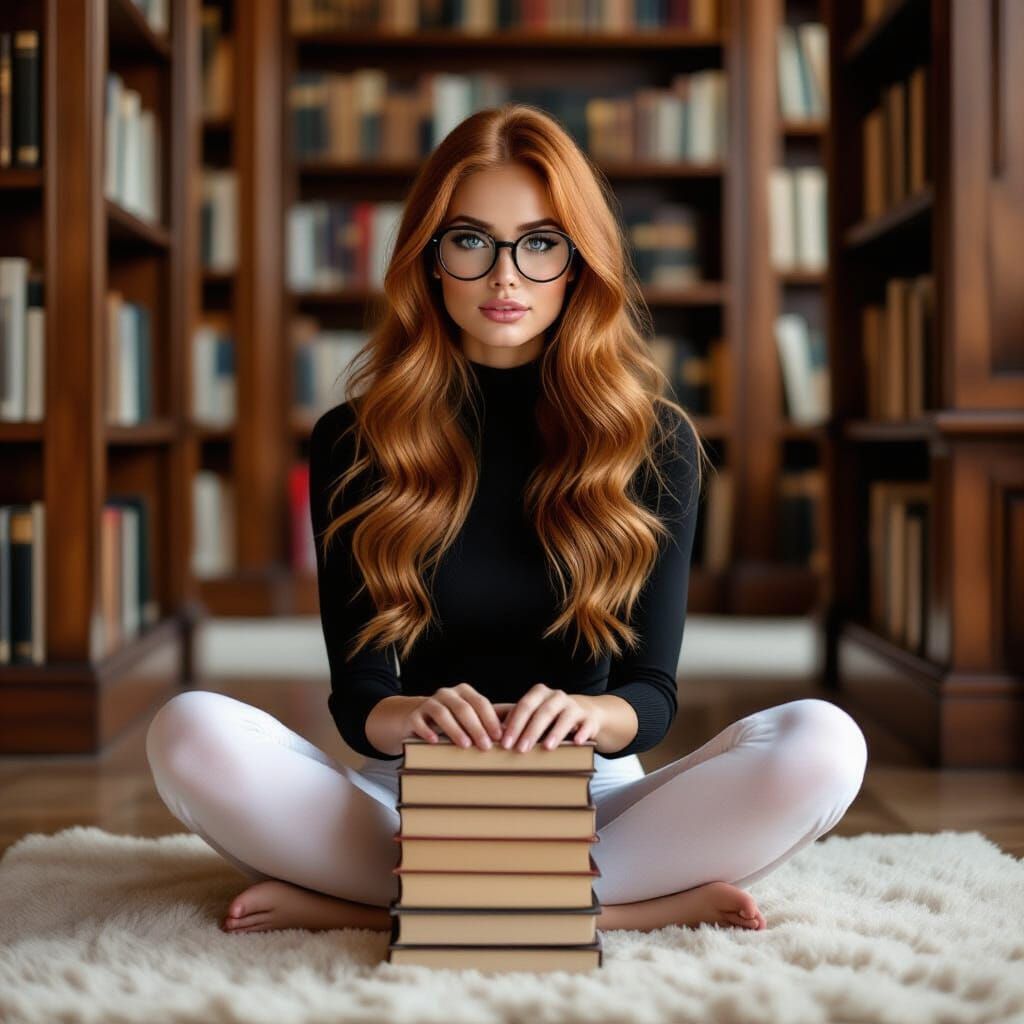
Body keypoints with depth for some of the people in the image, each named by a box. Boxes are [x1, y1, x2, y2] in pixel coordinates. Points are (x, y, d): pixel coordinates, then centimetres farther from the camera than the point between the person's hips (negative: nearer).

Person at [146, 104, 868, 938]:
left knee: (825, 746, -28)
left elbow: (652, 691, -2)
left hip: (590, 800, 0)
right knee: (190, 731, -29)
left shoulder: (655, 441, 3)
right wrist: (413, 716, -27)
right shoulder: (353, 443, 2)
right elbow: (356, 696, -2)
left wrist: (587, 714, -27)